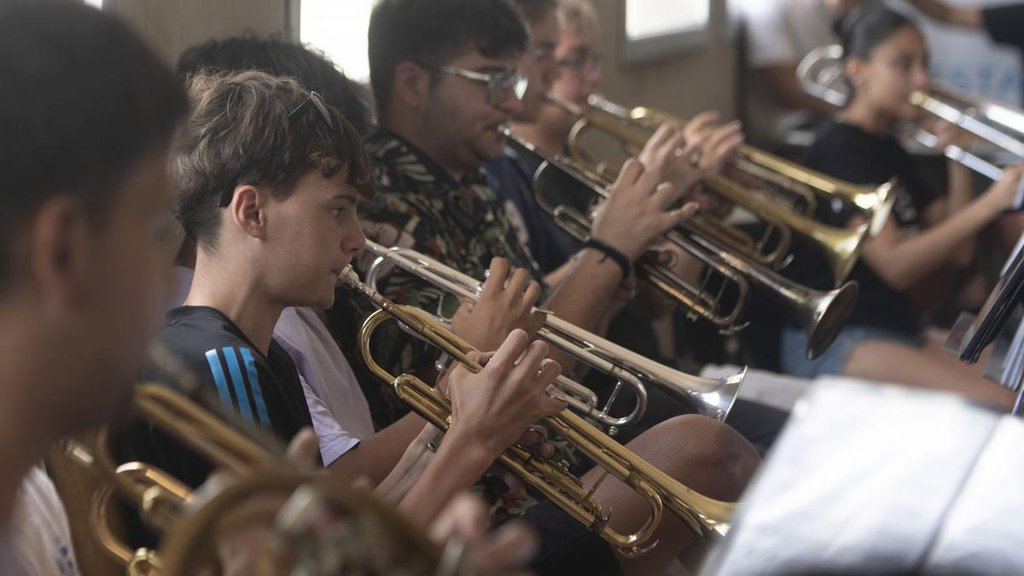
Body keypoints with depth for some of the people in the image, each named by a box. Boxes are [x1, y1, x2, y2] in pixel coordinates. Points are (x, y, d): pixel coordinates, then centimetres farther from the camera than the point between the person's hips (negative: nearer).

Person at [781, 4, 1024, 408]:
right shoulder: (839, 149, -9)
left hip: (899, 328, 9)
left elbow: (957, 252, 12)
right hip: (835, 341, -9)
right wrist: (989, 204, -24)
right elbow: (895, 265, -20)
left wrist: (959, 161, 2)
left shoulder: (889, 150, 16)